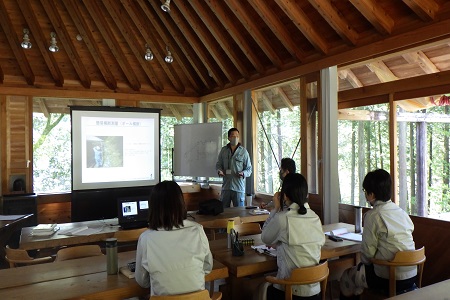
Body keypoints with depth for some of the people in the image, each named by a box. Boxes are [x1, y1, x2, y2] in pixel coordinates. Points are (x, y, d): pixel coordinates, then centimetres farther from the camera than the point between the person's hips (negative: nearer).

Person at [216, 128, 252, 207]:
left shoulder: (243, 151, -1)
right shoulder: (223, 150, 7)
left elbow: (249, 168, 2)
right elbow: (218, 164, 16)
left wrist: (243, 173, -19)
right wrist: (219, 171, -6)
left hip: (239, 187, -2)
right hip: (226, 186, 3)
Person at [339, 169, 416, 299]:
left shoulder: (373, 215, -17)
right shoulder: (402, 212, 3)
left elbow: (368, 251, -15)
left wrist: (364, 262, 7)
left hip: (388, 279, -7)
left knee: (347, 276, 14)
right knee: (361, 267, 28)